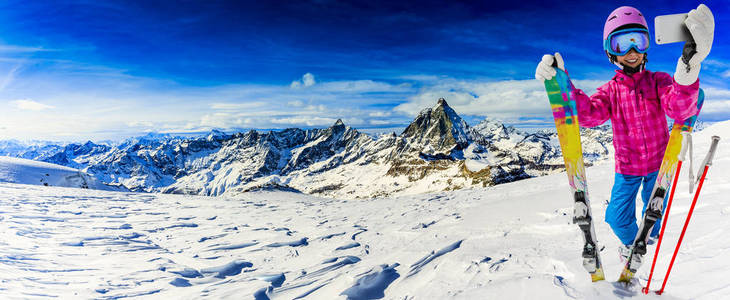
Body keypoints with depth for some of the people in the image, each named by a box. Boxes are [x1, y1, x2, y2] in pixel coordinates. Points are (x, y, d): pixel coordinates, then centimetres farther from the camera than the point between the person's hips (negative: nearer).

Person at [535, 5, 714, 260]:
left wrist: (688, 69, -48)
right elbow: (589, 114, -26)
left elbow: (680, 110, -28)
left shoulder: (658, 81, -9)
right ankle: (630, 242, 35)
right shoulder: (610, 90, -6)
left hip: (658, 163, 0)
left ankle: (651, 236, 52)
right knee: (618, 218, 0)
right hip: (627, 167, 0)